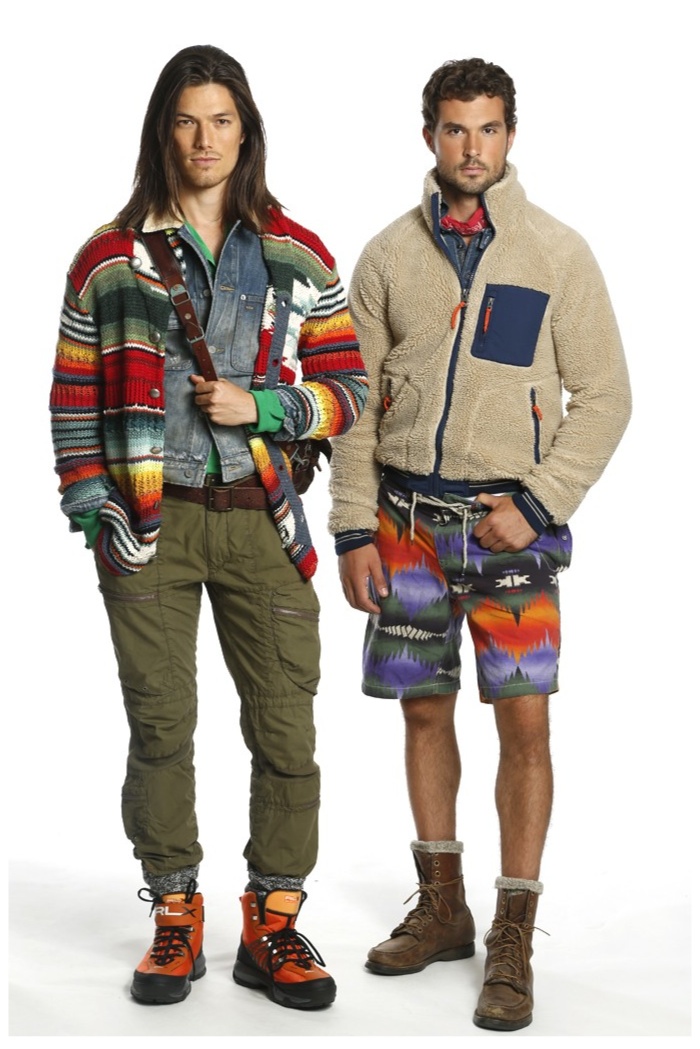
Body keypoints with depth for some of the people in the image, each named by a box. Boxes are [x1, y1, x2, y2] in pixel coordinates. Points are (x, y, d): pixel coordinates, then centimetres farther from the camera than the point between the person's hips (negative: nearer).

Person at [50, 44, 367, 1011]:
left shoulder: (297, 258, 7)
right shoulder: (111, 260, 5)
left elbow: (345, 387, 7)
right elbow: (75, 397, 5)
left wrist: (260, 407, -10)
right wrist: (94, 514, -4)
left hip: (260, 520, 1)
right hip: (150, 522, 0)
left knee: (287, 728, 0)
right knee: (161, 727, 4)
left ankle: (274, 924, 14)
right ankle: (176, 920, 18)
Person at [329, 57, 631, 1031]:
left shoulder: (558, 253, -1)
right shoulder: (388, 255, 6)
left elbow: (604, 396, -1)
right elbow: (356, 402, 7)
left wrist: (537, 504, -10)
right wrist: (354, 530, 1)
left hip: (512, 518, -2)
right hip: (408, 519, 3)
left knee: (524, 723, -6)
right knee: (425, 711, 10)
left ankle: (513, 940, 5)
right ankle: (441, 908, 26)